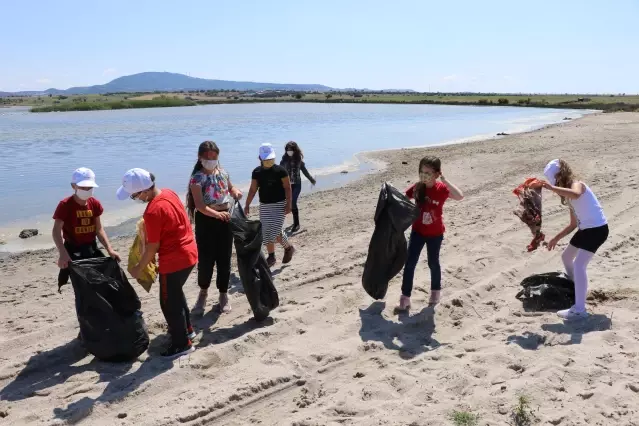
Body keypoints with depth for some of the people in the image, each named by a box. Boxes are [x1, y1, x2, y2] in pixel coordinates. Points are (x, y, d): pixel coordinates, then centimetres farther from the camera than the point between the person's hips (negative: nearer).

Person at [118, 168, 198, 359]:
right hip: (188, 253, 10)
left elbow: (153, 247, -17)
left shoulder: (153, 212, -26)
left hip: (174, 261, -10)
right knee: (175, 294, 27)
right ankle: (186, 329, 43)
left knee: (169, 303, 7)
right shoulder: (169, 193, 0)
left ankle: (182, 344, 20)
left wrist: (138, 268, -4)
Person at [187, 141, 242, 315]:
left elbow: (230, 188, 23)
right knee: (206, 259, 1)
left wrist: (236, 192, -1)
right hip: (206, 221, -4)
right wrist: (217, 214, -39)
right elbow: (199, 205, -23)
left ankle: (223, 294, 23)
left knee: (224, 259, 8)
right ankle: (203, 292, 27)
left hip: (225, 219, 4)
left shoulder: (223, 172, 3)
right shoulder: (197, 178, -13)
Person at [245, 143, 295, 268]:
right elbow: (253, 189, 7)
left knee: (275, 231, -11)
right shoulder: (257, 172, 2)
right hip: (264, 205, 4)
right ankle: (271, 256, 18)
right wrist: (247, 205, 3)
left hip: (279, 204, -4)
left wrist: (289, 204, -15)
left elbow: (287, 188, -8)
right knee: (266, 232, 3)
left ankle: (288, 248, 16)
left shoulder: (280, 170, -9)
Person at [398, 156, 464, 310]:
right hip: (417, 231, 2)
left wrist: (444, 179, -35)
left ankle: (436, 290, 39)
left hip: (435, 233, -2)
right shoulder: (416, 188, -9)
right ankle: (405, 297, 7)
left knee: (433, 263, 14)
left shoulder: (442, 189, -19)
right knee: (409, 263, -1)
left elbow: (460, 196, -36)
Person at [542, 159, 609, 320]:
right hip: (585, 229, 10)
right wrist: (556, 238, 16)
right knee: (566, 256, 24)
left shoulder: (576, 185, -15)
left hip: (597, 229, -10)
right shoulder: (569, 192, 12)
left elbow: (575, 194, -45)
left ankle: (579, 310, -19)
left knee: (579, 264, -19)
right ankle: (575, 288, 47)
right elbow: (573, 224, 17)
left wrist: (552, 188, -42)